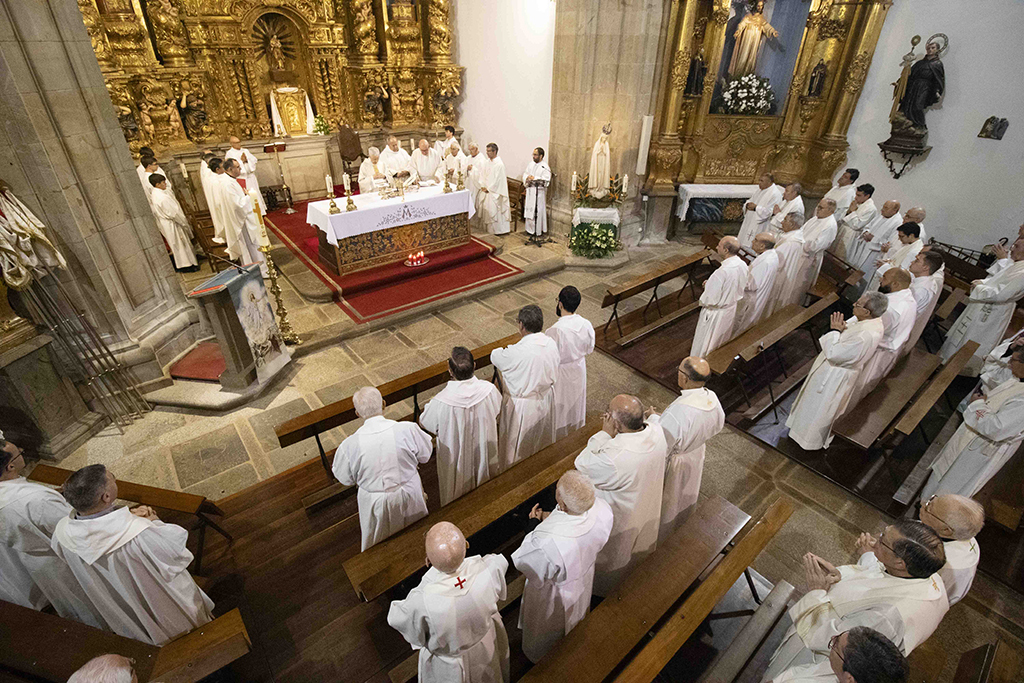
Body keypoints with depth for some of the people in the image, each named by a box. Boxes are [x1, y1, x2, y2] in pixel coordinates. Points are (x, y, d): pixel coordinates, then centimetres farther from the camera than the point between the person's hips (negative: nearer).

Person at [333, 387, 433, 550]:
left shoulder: (349, 445, -28)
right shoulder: (409, 430, -29)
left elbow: (346, 479, -9)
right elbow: (425, 456, -10)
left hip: (376, 504, -1)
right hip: (409, 494, 1)